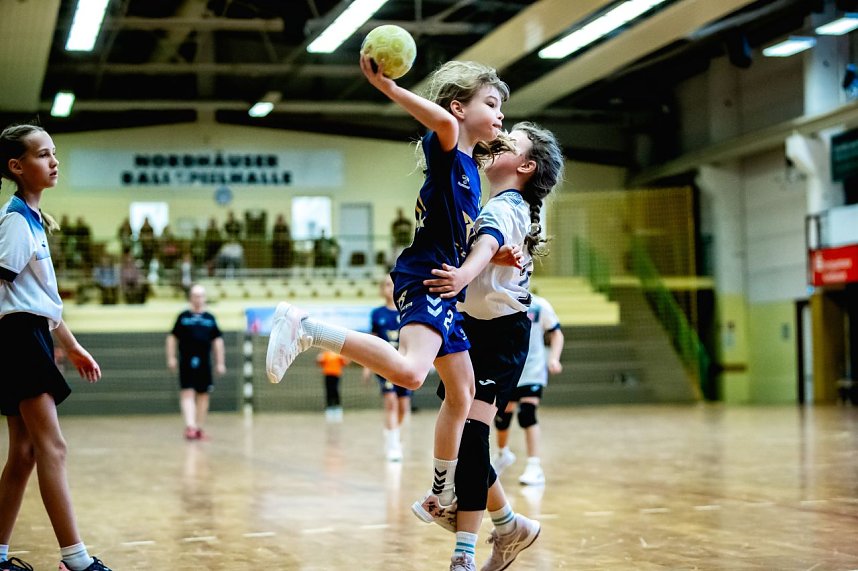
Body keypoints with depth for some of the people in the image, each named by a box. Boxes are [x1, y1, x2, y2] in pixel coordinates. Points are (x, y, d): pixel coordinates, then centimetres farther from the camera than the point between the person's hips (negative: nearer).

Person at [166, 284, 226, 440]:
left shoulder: (210, 318, 9)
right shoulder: (183, 317, 4)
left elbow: (217, 341, 11)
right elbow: (172, 337, 5)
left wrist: (220, 363, 7)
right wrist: (171, 358, -3)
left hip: (204, 363, 3)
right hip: (186, 362, -3)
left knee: (203, 395, 7)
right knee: (187, 394, -10)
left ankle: (199, 429, 17)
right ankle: (190, 427, -16)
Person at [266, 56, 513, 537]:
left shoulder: (471, 168, 19)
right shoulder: (443, 148, -7)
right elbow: (444, 122, -34)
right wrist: (387, 87, -38)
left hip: (445, 290, 10)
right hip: (424, 278, -10)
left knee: (461, 394, 18)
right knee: (409, 371, -35)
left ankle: (441, 496, 32)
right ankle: (305, 327, -24)